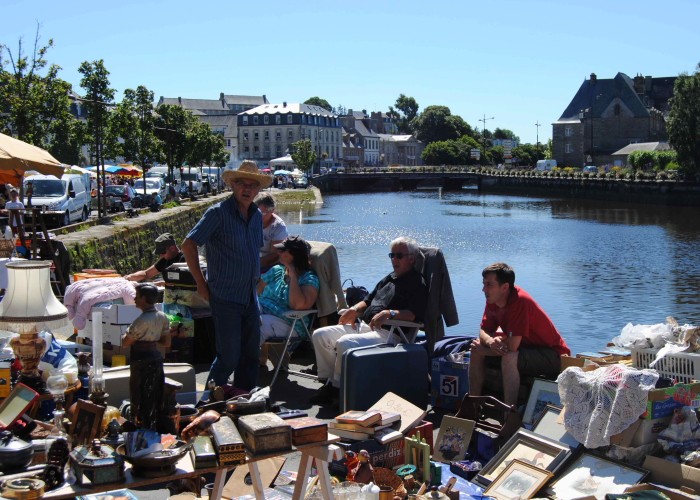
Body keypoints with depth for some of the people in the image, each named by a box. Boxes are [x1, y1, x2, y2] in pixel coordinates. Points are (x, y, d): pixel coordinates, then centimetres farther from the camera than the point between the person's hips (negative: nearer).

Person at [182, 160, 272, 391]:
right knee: (229, 357, -5)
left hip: (250, 297, 7)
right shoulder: (218, 212, -11)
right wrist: (201, 283, -11)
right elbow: (188, 245, -12)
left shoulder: (257, 215, 11)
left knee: (251, 355, 11)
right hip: (225, 297, -7)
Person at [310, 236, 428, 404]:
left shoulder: (418, 283, -2)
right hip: (363, 325, 9)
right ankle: (328, 380, -3)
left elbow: (413, 314, -17)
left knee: (345, 343, -32)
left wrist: (390, 313, -32)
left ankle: (336, 387, -15)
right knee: (320, 335, -3)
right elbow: (368, 300, 31)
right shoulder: (389, 279, 25)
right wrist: (355, 309, 9)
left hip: (389, 333, -9)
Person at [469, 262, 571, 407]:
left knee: (509, 358, -35)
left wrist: (489, 342, -13)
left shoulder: (520, 301, -29)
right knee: (477, 349, 0)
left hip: (553, 356, -9)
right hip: (526, 347, 9)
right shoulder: (493, 299, -4)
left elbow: (512, 346, -31)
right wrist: (491, 342, -23)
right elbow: (484, 331, 1)